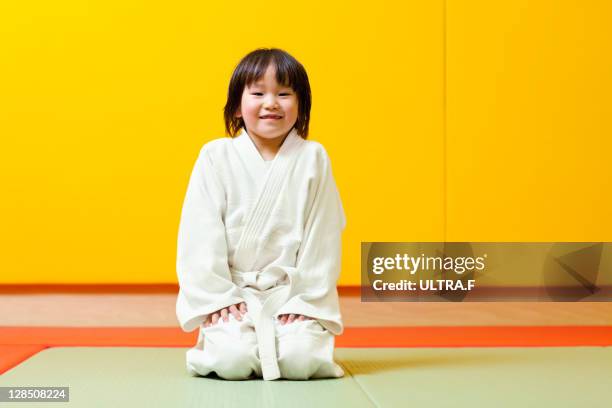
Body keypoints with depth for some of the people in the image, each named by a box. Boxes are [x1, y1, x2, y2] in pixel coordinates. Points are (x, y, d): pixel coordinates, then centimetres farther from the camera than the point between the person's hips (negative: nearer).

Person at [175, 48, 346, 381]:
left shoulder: (313, 159, -1)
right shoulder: (216, 157, -2)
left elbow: (322, 236, -1)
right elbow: (200, 235, -3)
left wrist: (306, 300, -7)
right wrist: (216, 296, -10)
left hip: (293, 292, 1)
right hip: (232, 293, 0)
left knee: (300, 359, -23)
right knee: (232, 361, -23)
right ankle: (215, 340, 12)